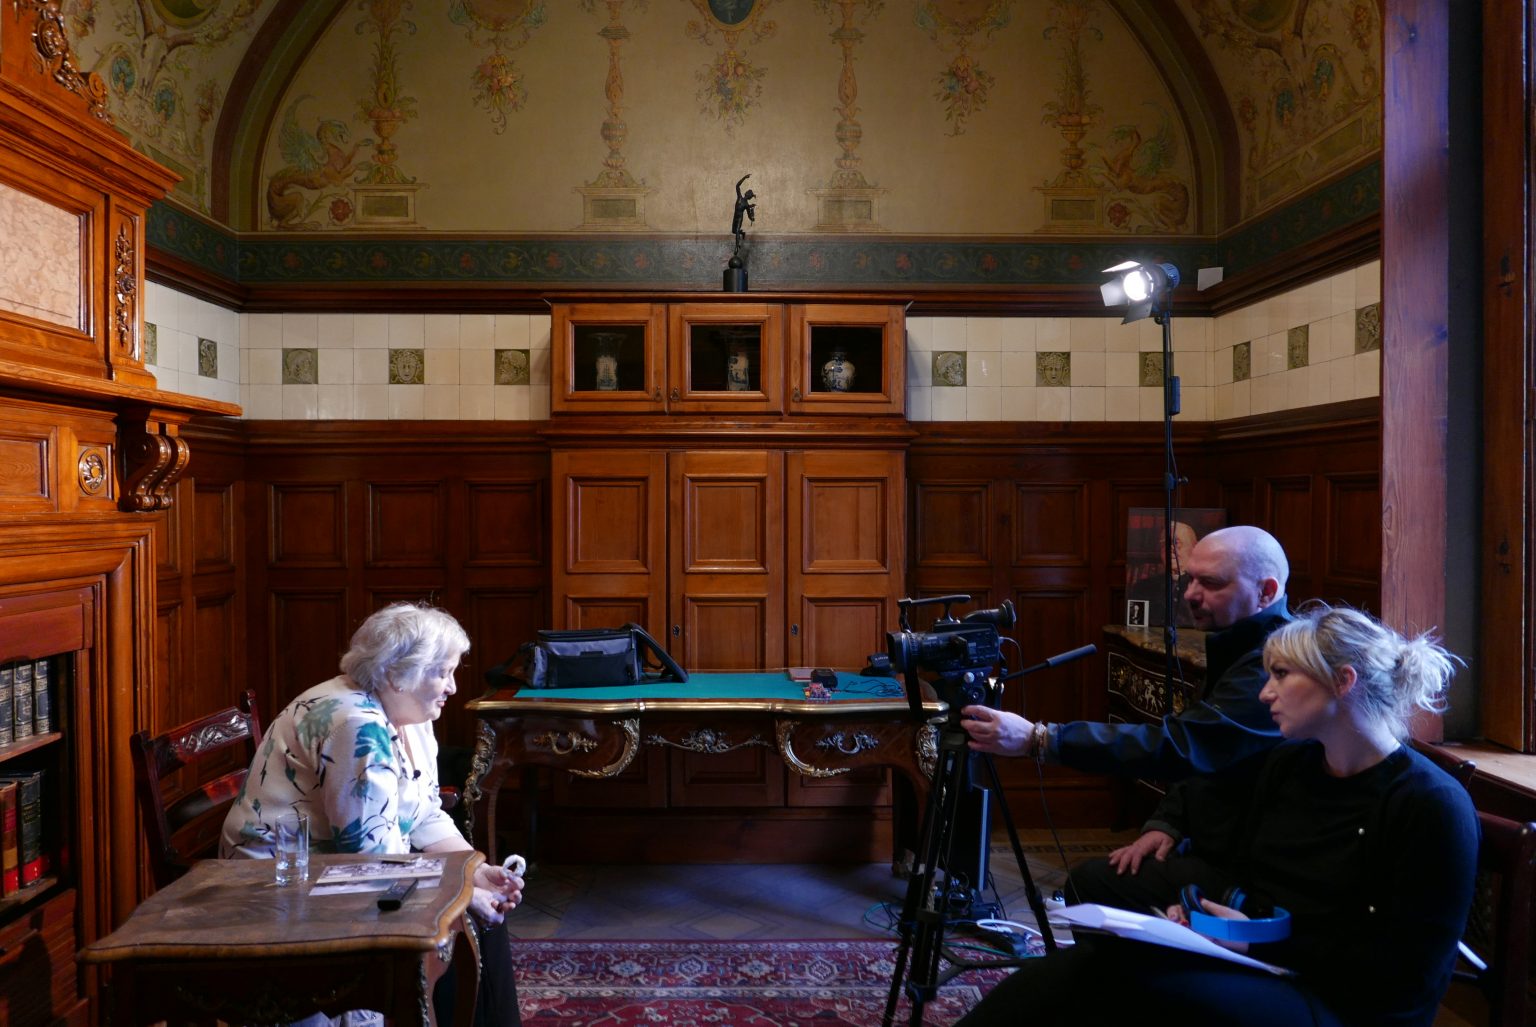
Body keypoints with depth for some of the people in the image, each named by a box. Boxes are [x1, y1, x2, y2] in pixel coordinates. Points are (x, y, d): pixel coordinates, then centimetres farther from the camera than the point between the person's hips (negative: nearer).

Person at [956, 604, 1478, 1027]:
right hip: (1251, 965, 6)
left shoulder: (1434, 807, -11)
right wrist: (1197, 902, -5)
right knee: (1088, 960, -24)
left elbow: (1408, 977, -15)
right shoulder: (1285, 764, 9)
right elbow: (1228, 860, 17)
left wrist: (1263, 943, -18)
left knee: (1108, 976, -31)